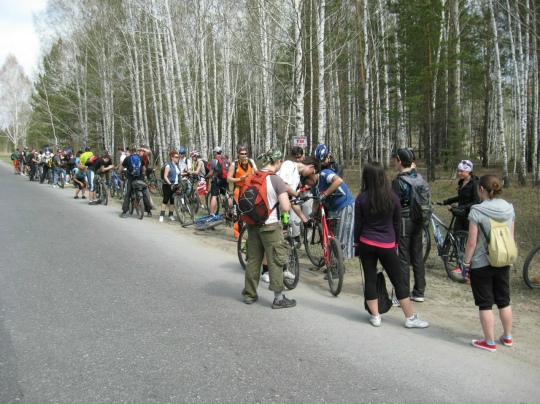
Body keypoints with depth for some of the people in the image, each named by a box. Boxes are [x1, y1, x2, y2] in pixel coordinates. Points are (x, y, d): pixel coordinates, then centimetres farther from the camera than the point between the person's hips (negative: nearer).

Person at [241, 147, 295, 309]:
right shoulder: (277, 180, -16)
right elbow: (285, 207, -19)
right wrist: (285, 198, 1)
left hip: (253, 224, 6)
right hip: (270, 225, -6)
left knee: (253, 259, 15)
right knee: (275, 261, 4)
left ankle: (249, 294, 24)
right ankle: (278, 298, 11)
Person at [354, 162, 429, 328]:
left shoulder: (361, 198, -6)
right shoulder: (392, 197, -5)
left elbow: (358, 224, -1)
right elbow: (397, 224, 3)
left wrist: (356, 244, 11)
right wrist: (395, 242, 16)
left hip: (366, 244, 0)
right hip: (387, 245, 0)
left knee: (370, 280, 9)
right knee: (398, 281, 7)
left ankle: (375, 316, 12)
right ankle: (410, 318, 13)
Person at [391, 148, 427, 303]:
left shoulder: (398, 181, -15)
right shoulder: (419, 177, 5)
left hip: (404, 221, -7)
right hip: (418, 221, 7)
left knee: (402, 259, -2)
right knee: (417, 257, 13)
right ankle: (419, 293, 22)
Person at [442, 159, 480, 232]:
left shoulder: (474, 183, -14)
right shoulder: (461, 182, 9)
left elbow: (476, 202, -19)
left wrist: (461, 207, -27)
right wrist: (447, 201, 12)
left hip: (469, 215, -7)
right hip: (460, 215, 7)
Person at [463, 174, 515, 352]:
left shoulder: (477, 211, -17)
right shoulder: (510, 209, 0)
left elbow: (472, 242, -17)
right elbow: (511, 238, 9)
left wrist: (466, 264, -7)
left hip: (481, 264, -6)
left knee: (485, 304, 5)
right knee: (504, 300, 19)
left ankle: (489, 342, 13)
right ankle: (507, 337, 32)